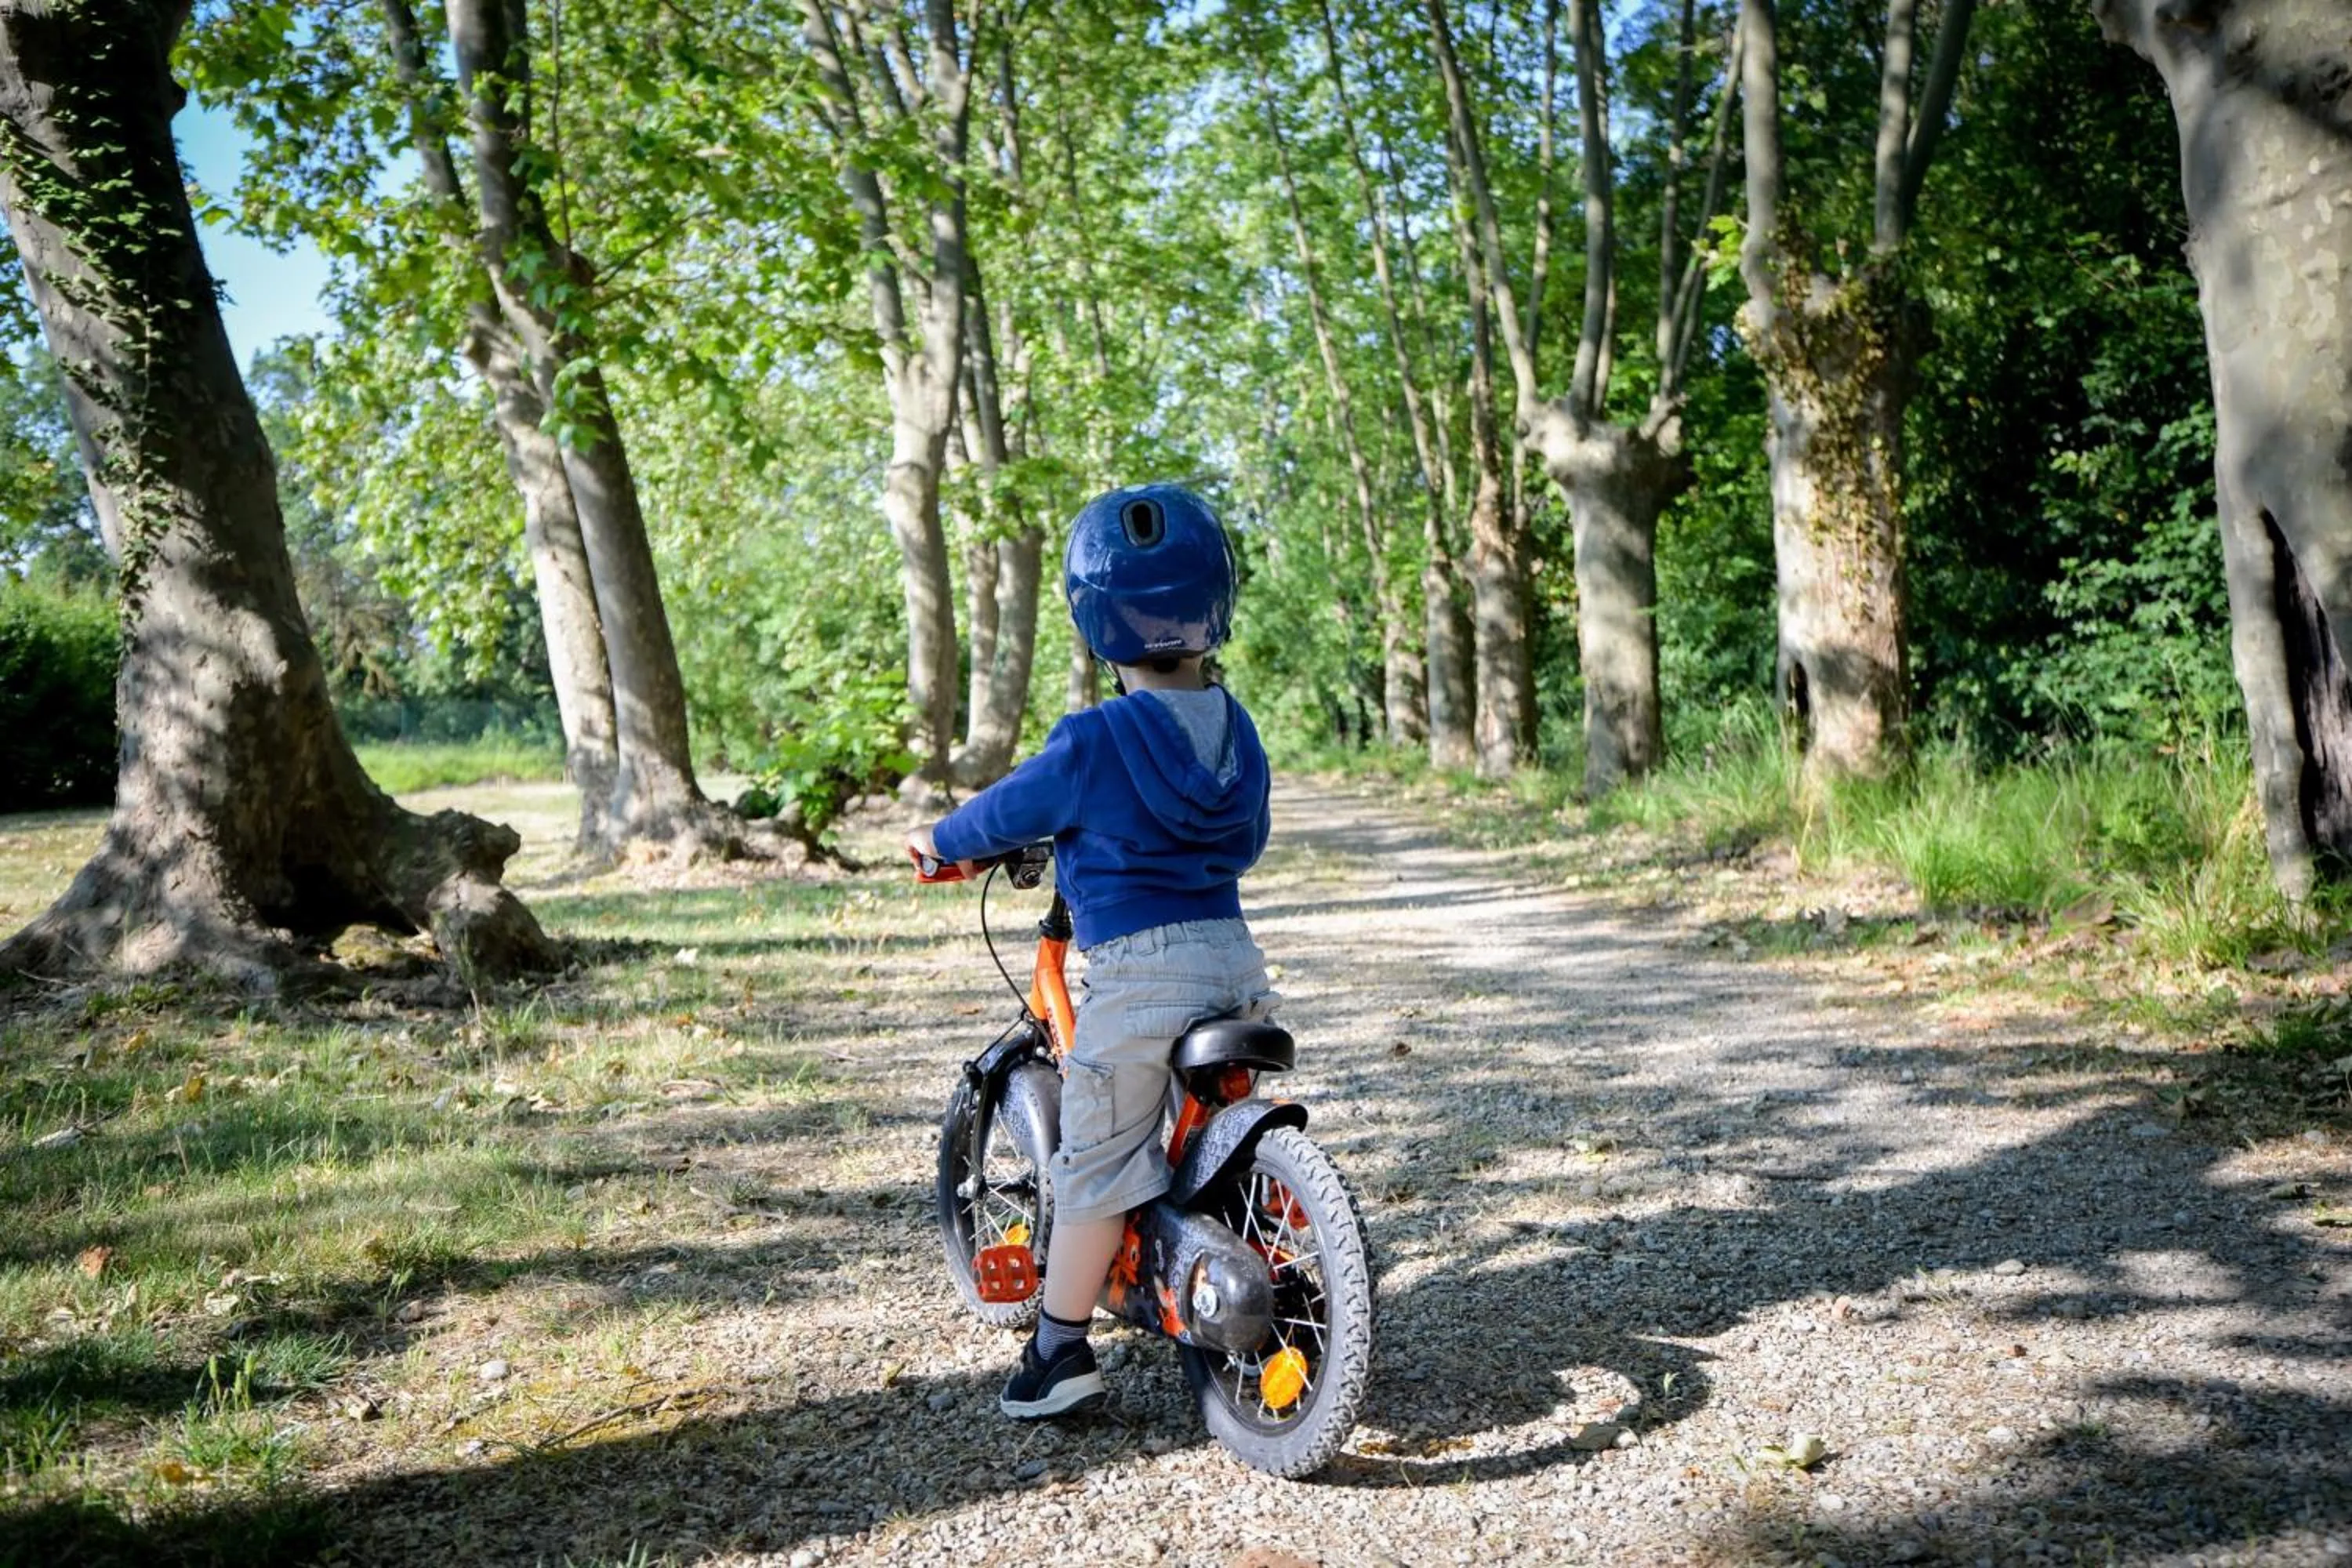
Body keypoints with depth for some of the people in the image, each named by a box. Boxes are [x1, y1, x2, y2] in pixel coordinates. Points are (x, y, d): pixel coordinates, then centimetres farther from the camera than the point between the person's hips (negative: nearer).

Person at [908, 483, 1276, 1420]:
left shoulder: (1092, 743, -12)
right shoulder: (1237, 731, 7)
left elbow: (1008, 812, 2)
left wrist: (939, 841, 22)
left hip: (1135, 974, -6)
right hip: (1234, 960, 6)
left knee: (1094, 1166, 4)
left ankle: (1061, 1353, 11)